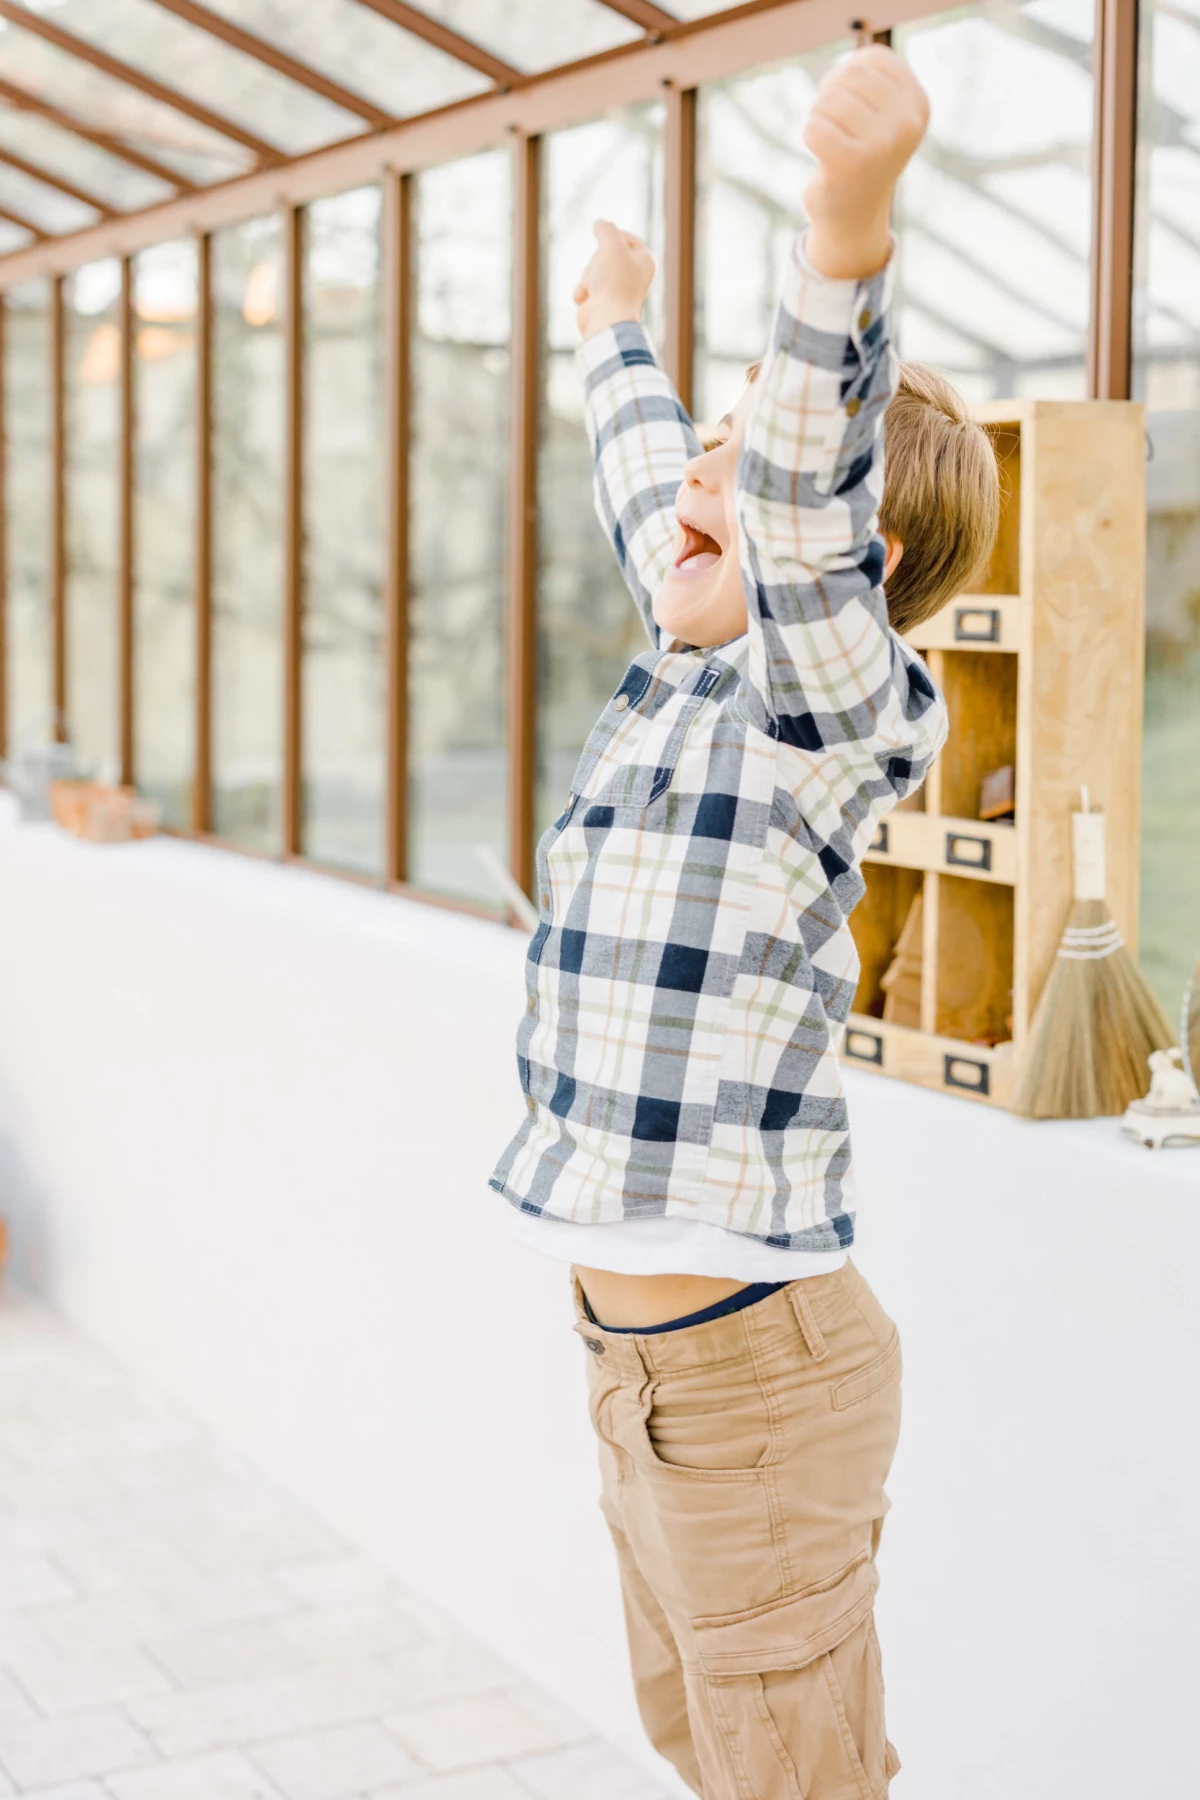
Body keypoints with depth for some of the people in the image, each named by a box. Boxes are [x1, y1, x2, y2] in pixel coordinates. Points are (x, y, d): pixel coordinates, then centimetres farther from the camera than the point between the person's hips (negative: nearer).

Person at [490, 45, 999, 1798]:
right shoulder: (684, 679, 9)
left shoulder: (836, 700, -13)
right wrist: (617, 330, 45)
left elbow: (803, 489, -33)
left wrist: (847, 224, -48)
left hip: (753, 1372, -9)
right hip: (635, 1357, 9)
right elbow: (648, 490, 28)